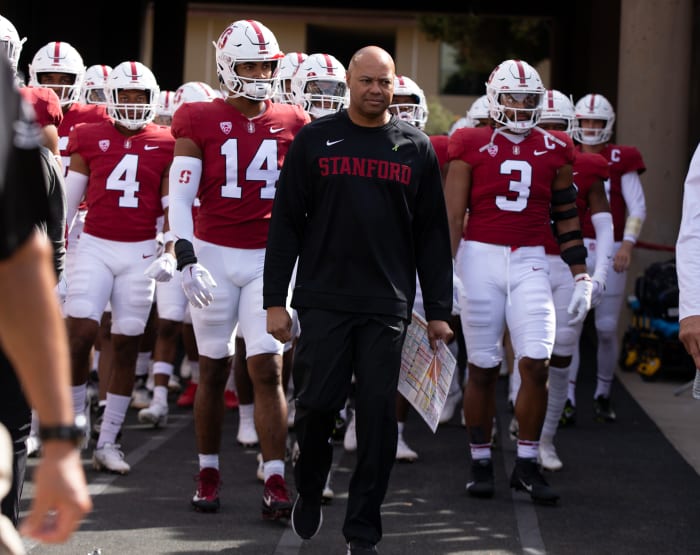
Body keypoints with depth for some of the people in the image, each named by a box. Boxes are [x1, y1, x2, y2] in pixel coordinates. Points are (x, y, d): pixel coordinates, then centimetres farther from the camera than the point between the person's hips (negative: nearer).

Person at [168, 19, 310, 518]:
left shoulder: (292, 126, 4)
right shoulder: (201, 122, -2)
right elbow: (180, 196, -5)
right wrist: (187, 260, -15)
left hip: (271, 258, 1)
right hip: (214, 255, -1)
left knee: (268, 369, -7)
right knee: (214, 368, 8)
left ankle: (276, 483, -10)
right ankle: (208, 472, 20)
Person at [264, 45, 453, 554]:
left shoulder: (416, 148, 8)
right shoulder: (315, 139, 4)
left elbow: (432, 235, 9)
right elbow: (286, 222, 4)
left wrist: (439, 311, 6)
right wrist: (275, 299, -1)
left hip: (387, 306, 1)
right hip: (323, 298, -1)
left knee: (378, 416, 0)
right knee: (317, 403, -1)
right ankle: (310, 489, 28)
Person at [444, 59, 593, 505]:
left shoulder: (554, 151, 8)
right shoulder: (473, 148, 0)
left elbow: (567, 219, 14)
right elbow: (453, 215, -1)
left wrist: (581, 277, 11)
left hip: (530, 263, 2)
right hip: (480, 258, -2)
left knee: (536, 363, -9)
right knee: (483, 368, 3)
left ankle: (527, 466, 2)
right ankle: (482, 464, 15)